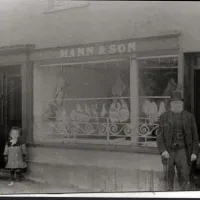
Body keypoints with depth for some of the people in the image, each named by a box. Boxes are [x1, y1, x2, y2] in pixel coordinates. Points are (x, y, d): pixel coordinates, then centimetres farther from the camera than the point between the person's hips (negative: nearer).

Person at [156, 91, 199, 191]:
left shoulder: (189, 116, -1)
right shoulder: (164, 117, -2)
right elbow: (160, 135, -4)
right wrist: (163, 151, -17)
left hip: (182, 151, 0)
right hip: (168, 151, 1)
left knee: (184, 178, -5)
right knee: (168, 177, 6)